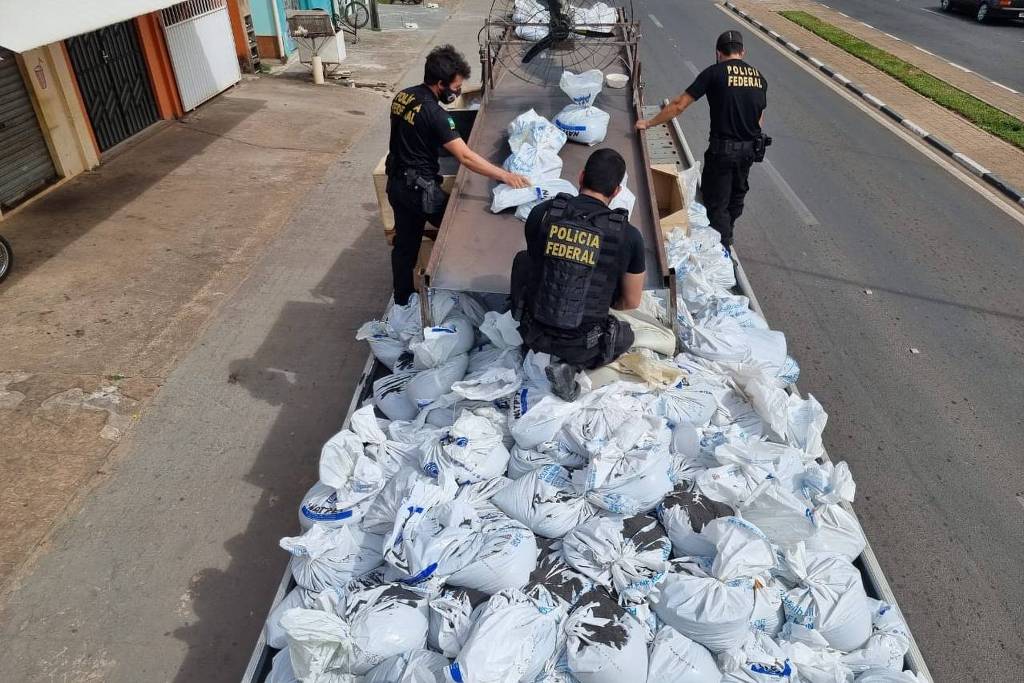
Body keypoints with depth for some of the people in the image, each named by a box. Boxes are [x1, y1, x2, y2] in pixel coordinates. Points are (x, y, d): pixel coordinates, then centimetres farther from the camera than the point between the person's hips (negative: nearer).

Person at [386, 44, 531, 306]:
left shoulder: (402, 96, 2)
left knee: (405, 243, 17)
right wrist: (505, 175, -27)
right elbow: (465, 157, -28)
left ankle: (402, 299, 28)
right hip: (420, 187, -8)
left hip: (396, 183, 8)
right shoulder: (433, 113, -24)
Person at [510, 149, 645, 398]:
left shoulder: (541, 213, -9)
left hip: (533, 333, 2)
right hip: (581, 345, -2)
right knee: (625, 336, 33)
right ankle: (571, 366, 4)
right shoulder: (629, 236, -14)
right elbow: (631, 302, -1)